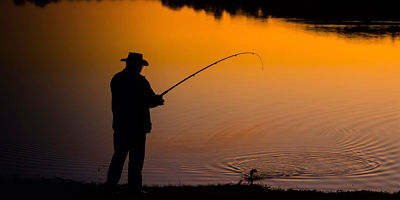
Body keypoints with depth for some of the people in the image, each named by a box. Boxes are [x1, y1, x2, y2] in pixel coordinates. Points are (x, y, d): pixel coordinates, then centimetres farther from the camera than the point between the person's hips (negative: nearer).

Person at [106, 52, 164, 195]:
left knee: (119, 154, 14)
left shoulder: (116, 79, 8)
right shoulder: (139, 81, -14)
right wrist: (158, 100, 11)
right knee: (136, 157, 0)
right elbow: (150, 101, -13)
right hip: (137, 124, -7)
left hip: (120, 124, 7)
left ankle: (111, 183, 13)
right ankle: (134, 187, 2)